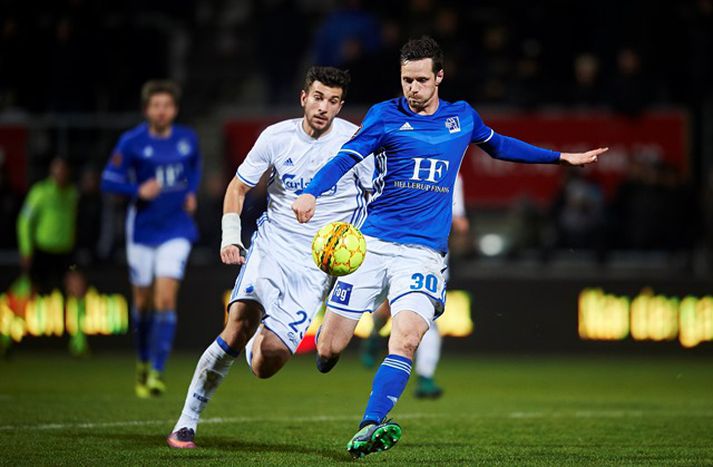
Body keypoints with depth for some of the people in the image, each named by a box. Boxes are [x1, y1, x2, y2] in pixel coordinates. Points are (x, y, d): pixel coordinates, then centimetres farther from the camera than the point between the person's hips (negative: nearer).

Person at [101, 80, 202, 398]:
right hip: (142, 231, 0)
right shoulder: (131, 142, -8)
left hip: (176, 231, 0)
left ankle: (156, 372, -13)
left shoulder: (188, 139, 1)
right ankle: (144, 362, 34)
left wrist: (192, 193, 5)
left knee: (166, 300, -14)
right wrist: (139, 190, -24)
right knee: (143, 301, 10)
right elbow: (109, 181, -8)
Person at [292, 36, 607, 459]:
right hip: (372, 244, -1)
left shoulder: (462, 116, 11)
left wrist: (561, 158, 32)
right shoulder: (386, 115, 1)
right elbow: (347, 157, -11)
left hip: (423, 252, 1)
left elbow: (499, 145, 31)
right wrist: (311, 193, -30)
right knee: (328, 350, -2)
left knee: (406, 338, -25)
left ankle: (369, 429, -28)